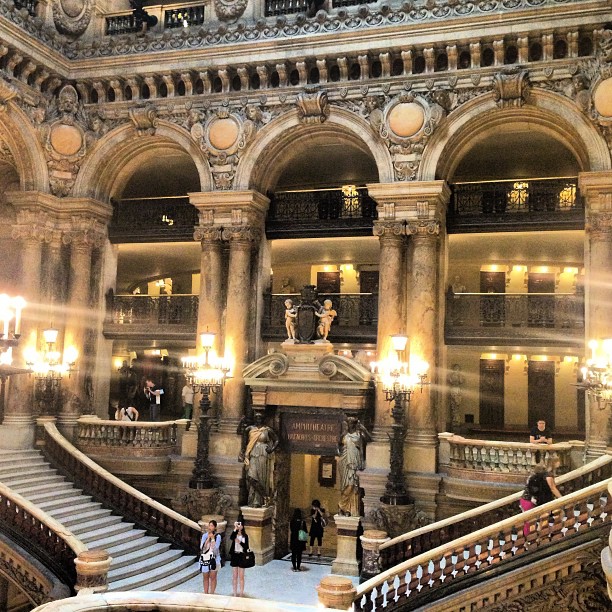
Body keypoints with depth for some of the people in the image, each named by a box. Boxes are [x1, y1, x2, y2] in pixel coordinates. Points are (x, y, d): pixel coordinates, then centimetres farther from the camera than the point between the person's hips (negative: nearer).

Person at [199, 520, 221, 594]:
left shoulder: (218, 536, -5)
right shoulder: (204, 535, 2)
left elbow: (215, 548, -15)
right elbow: (202, 547, -8)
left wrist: (212, 538, -13)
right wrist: (208, 538, -12)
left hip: (214, 559, -3)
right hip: (205, 558, 3)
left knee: (213, 577, 4)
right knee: (205, 578, 9)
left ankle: (212, 594, 11)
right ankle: (206, 594, 18)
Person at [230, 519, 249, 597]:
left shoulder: (245, 536, -1)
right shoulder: (234, 534, -1)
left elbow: (246, 547, -5)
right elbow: (231, 538, -25)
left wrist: (240, 542, -18)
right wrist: (235, 528, -29)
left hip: (241, 556, -1)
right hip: (234, 555, 1)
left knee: (241, 576, 3)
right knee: (234, 576, 8)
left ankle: (241, 593, 11)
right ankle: (235, 593, 16)